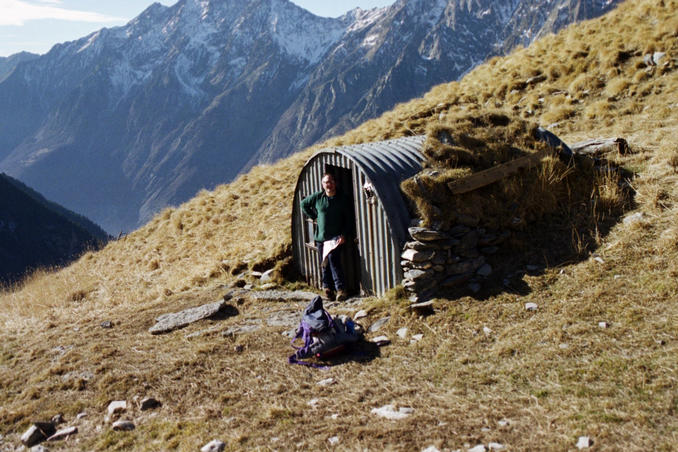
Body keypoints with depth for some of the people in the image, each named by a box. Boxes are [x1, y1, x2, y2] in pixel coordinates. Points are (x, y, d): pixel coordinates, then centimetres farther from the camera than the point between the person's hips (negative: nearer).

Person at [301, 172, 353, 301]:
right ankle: (327, 288, 20)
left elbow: (349, 218, 1)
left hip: (336, 237, -3)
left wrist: (344, 235, -9)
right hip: (321, 237, 3)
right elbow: (304, 204, 19)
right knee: (324, 264, 6)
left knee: (333, 258, -22)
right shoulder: (317, 197, 4)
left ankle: (340, 289, -19)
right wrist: (314, 217, 10)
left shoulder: (342, 198, 0)